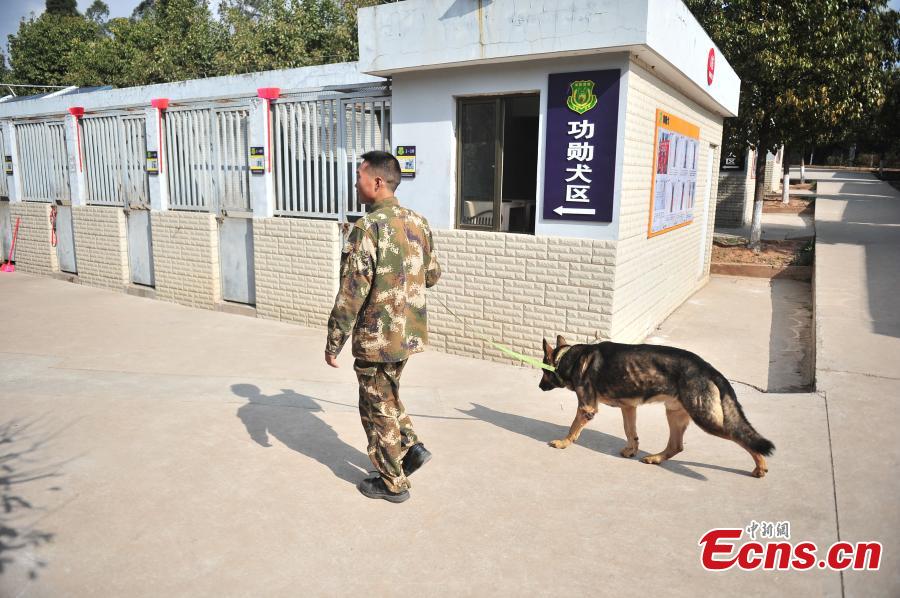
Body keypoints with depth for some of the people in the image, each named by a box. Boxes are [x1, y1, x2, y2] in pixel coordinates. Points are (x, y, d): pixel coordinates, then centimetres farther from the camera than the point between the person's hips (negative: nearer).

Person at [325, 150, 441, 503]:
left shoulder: (368, 227, -20)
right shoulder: (419, 223, 4)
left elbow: (351, 293, -21)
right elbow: (433, 275, 14)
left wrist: (333, 343, -12)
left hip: (377, 339, -7)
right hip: (411, 332, 8)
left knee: (378, 408, 10)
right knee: (388, 397, 28)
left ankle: (393, 483, 23)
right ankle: (411, 447, 24)